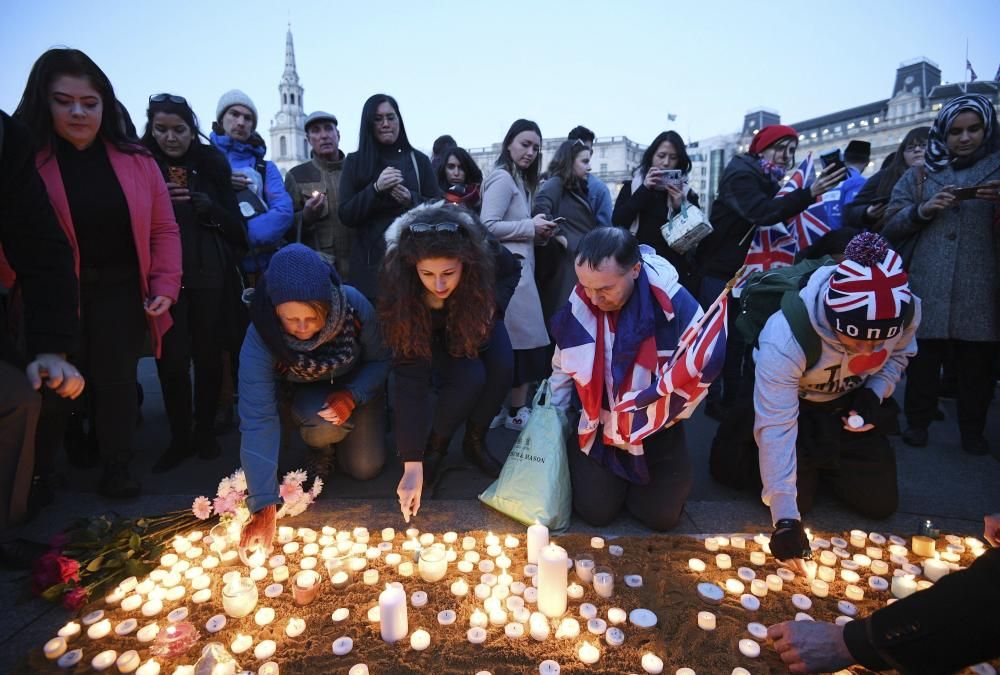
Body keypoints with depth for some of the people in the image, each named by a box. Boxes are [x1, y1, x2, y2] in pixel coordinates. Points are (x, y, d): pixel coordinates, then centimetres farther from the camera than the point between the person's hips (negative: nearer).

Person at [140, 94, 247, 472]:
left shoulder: (211, 164, 9)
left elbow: (234, 223, 6)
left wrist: (211, 209, -12)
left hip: (208, 274, 1)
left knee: (208, 354, 5)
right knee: (172, 357, -3)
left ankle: (205, 432, 20)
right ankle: (180, 438, 12)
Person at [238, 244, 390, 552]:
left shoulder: (355, 307, -33)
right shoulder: (260, 339, -35)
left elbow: (379, 360, -14)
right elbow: (258, 421, -36)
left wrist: (352, 396, -34)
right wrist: (264, 507, -40)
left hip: (357, 386, 1)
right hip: (305, 392, -1)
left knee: (366, 468, -7)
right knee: (324, 427, -34)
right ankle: (318, 447, 4)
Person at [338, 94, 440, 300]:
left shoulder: (418, 159, 9)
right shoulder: (355, 161, 8)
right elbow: (346, 216, 1)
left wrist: (411, 199, -13)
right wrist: (376, 188, -14)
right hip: (371, 261, 0)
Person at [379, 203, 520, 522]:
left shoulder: (484, 251, -34)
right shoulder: (401, 291, -38)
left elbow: (513, 271, -7)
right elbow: (410, 377, -38)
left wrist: (493, 305, -27)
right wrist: (412, 463, -39)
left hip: (473, 320, 3)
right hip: (429, 331, -2)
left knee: (502, 367, -24)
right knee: (469, 377, -29)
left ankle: (475, 442, 1)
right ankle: (434, 448, -3)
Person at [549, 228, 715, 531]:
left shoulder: (675, 303, -24)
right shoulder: (579, 303, -14)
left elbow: (700, 369, -13)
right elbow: (563, 367, 2)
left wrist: (657, 423, -11)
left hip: (656, 432, -1)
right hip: (600, 426, 1)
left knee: (662, 516, -2)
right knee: (596, 511, -4)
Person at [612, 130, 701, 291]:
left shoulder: (687, 194, 9)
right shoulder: (632, 187, 10)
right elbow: (617, 223, -4)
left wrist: (679, 207, -10)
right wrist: (644, 190, -9)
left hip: (674, 271, 1)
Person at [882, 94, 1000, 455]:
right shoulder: (920, 173, 14)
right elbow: (890, 226, 8)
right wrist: (921, 210, -11)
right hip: (927, 286, 0)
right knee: (923, 359, 1)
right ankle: (917, 422, 16)